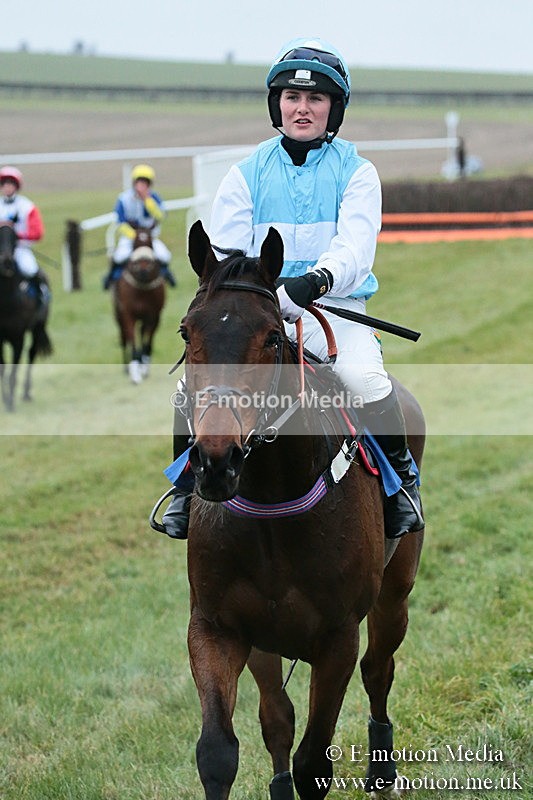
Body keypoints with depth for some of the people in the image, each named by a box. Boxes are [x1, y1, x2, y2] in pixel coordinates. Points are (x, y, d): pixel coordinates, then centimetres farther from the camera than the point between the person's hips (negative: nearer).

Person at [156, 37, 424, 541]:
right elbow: (222, 252, 3)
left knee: (363, 375, -31)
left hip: (336, 308, -2)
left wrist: (315, 280, -32)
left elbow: (354, 249, -11)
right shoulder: (247, 174, 10)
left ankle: (401, 478, -7)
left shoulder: (355, 172, 5)